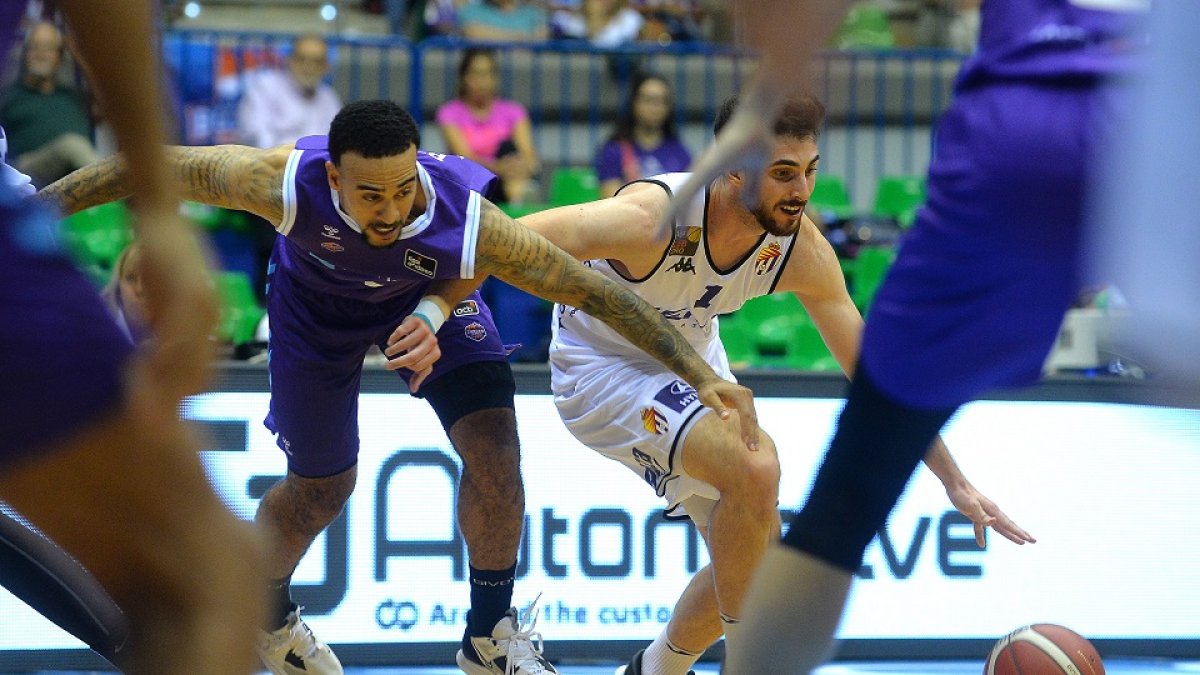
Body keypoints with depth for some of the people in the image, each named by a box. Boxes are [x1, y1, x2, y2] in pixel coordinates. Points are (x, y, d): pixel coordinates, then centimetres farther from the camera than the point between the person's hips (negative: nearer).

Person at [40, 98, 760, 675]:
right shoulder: (286, 182, -43)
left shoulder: (472, 223, -42)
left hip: (432, 297, 0)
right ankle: (266, 616, 41)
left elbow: (599, 292, -35)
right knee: (321, 488, 9)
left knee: (494, 444, -15)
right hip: (317, 304, 0)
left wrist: (702, 375, -35)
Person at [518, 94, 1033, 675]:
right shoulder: (653, 218, -36)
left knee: (755, 554, 7)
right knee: (755, 465, -30)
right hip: (602, 370, -7)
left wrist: (954, 482, -9)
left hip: (690, 363, 7)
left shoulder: (801, 251, -18)